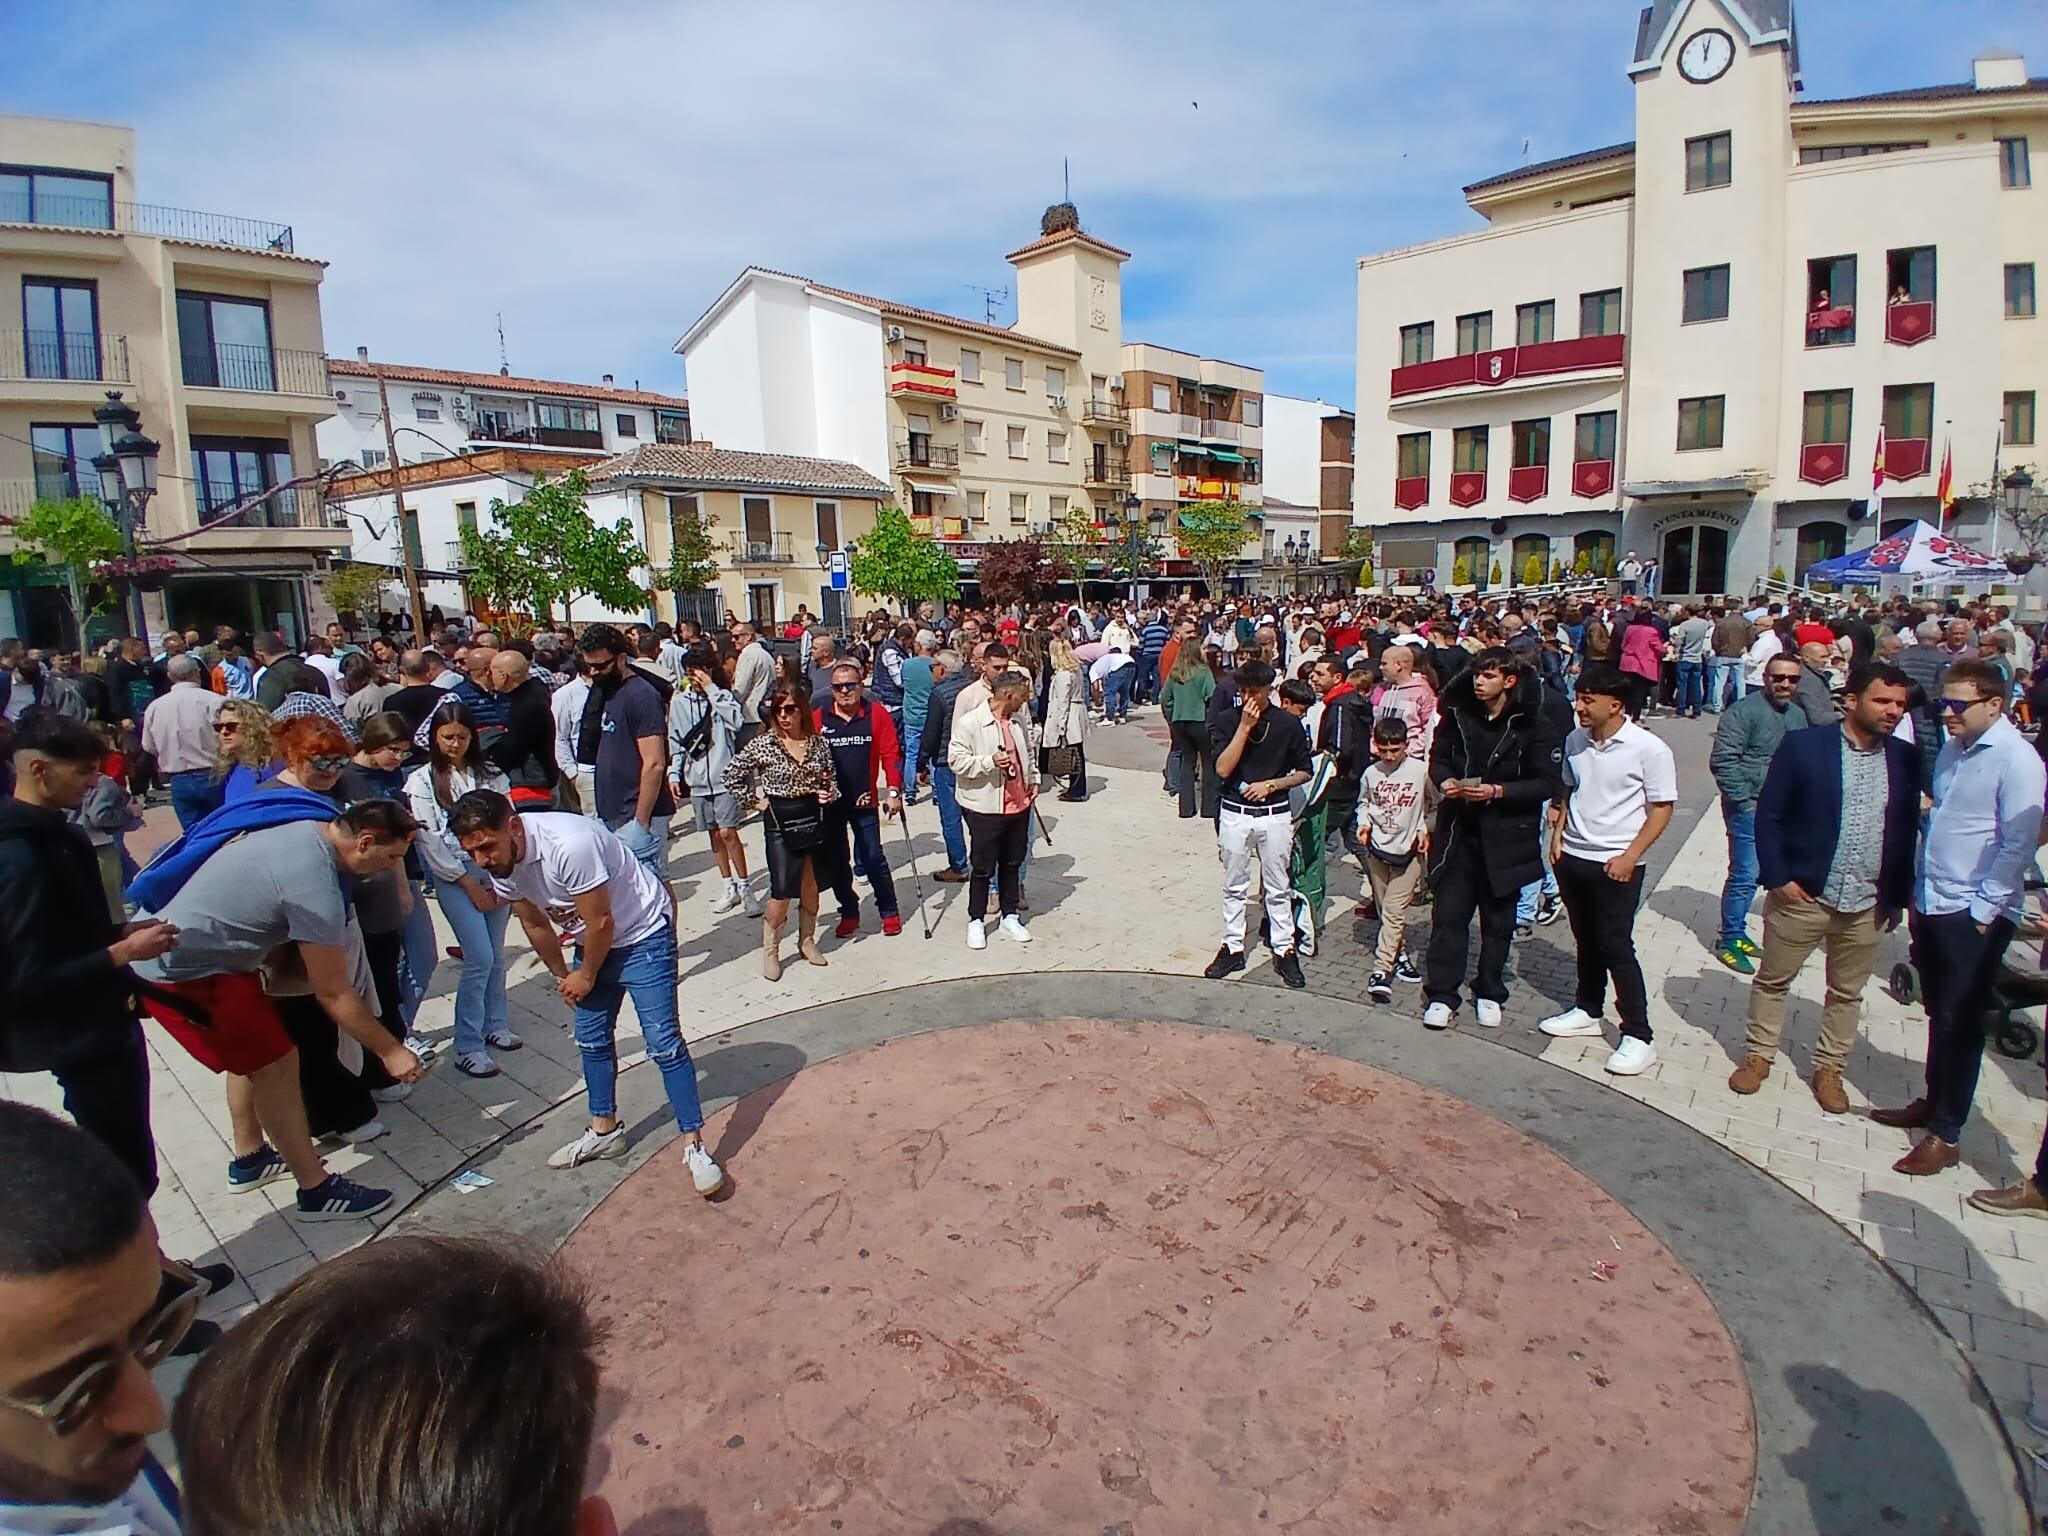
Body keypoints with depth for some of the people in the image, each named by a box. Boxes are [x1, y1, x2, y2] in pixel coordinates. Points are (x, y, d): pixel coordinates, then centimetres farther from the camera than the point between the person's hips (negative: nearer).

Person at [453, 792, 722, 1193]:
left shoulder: (569, 844, -36)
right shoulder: (499, 866, -10)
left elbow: (601, 922, -25)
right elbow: (536, 925, 8)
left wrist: (586, 976, -9)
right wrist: (562, 976, 16)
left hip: (644, 932, -8)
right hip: (592, 941, 8)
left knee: (663, 1042, -10)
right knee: (592, 1039, 15)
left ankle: (694, 1146, -4)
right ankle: (604, 1130, 33)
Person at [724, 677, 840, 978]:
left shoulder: (818, 742, 1)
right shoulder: (763, 744, -8)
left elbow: (830, 779, 13)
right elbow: (731, 775, -1)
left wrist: (830, 793, -7)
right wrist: (755, 800, -3)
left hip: (814, 818, 4)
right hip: (780, 822, -3)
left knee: (811, 885, 12)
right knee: (782, 892, -3)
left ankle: (807, 941, 31)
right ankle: (769, 950, 14)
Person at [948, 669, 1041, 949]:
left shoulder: (1019, 718, 5)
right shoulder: (969, 721, -15)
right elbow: (955, 759, -15)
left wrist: (1033, 778, 14)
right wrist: (988, 762, -25)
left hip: (1018, 803, 6)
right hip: (985, 806, -6)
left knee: (1012, 863, 17)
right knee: (983, 868, 4)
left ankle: (1010, 915, 32)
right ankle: (976, 921, 20)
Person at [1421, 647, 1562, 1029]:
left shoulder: (1533, 724, -9)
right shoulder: (1458, 714, 0)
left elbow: (1547, 783, -9)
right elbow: (1438, 757, 12)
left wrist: (1498, 791, -20)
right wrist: (1444, 781, -9)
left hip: (1506, 836, -2)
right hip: (1459, 829, 2)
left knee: (1498, 920, 12)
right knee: (1448, 914, 3)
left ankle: (1489, 994, 29)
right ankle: (1441, 995, 12)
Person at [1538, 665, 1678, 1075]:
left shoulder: (1648, 749, -14)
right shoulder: (1575, 740, 3)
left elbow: (1661, 809, -10)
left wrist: (1629, 856, -17)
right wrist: (1558, 834, 5)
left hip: (1617, 864, -6)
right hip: (1572, 857, 6)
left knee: (1616, 947, -3)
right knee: (1586, 941, 18)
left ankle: (1639, 1037, 8)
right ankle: (1587, 1011, 34)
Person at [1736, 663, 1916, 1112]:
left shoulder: (1905, 760, 2)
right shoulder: (1803, 747, -9)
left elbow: (1908, 830, 8)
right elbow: (1768, 816, -6)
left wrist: (1899, 896, 7)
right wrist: (1778, 878, -11)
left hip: (1869, 906, 3)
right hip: (1802, 895, -3)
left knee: (1847, 993, 16)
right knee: (1773, 980, 12)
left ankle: (1829, 1068, 32)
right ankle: (1759, 1055, 28)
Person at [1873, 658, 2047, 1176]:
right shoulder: (1952, 749, 9)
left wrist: (1983, 910, -14)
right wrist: (1918, 891, 14)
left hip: (1973, 915, -7)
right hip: (1932, 904, 7)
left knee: (1959, 1022, 3)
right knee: (1939, 1013, 18)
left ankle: (1944, 1136, 14)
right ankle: (1934, 1102, 33)